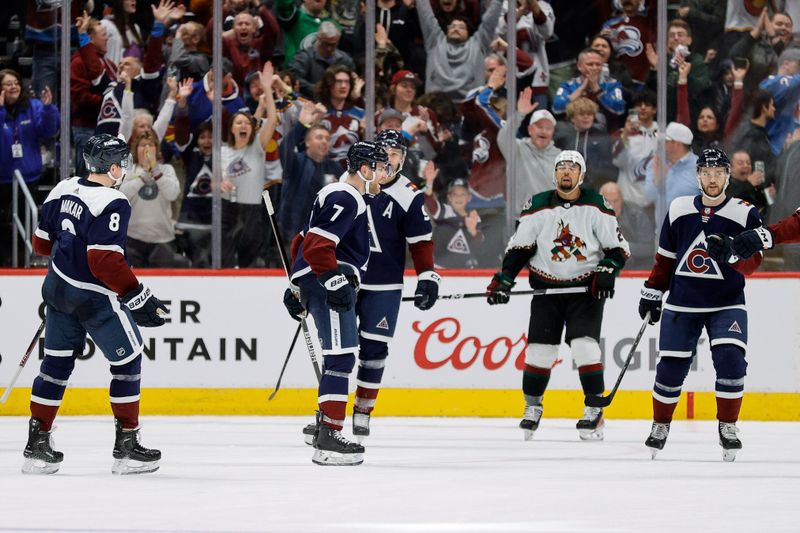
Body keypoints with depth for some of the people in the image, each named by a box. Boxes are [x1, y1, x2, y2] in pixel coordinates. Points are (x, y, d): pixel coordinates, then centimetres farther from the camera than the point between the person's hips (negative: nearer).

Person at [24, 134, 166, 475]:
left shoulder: (63, 191, 3)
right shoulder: (112, 203, -20)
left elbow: (42, 243, 13)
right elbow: (105, 261, -25)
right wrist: (140, 299, -20)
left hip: (58, 289, 8)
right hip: (95, 297, -8)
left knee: (57, 362, 15)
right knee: (128, 362, 6)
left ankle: (37, 444, 15)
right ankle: (126, 447, 7)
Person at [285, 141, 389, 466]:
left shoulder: (349, 197, 23)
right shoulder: (345, 199, -11)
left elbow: (305, 242, 30)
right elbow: (316, 244, -22)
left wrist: (298, 288, 32)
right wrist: (334, 280, -27)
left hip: (318, 283, 11)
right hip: (325, 283, -11)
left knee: (339, 359, 16)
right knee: (340, 357, -15)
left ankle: (324, 427, 24)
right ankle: (328, 440, -20)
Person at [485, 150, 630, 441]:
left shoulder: (596, 207, -4)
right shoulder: (538, 207, 1)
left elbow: (618, 247, 0)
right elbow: (518, 247, 5)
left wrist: (607, 271, -17)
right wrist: (503, 280, -5)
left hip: (586, 287, -2)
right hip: (546, 287, 2)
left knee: (585, 346, -15)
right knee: (539, 348, -2)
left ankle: (595, 410, -7)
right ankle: (532, 407, 17)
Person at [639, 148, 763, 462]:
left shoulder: (745, 214, -5)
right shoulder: (679, 210, 4)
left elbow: (752, 263, -11)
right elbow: (665, 257, 14)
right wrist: (652, 293, 14)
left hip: (726, 304, -2)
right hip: (682, 304, 2)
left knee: (730, 360, -20)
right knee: (671, 366, -1)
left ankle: (727, 426, -4)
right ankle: (660, 425, 20)